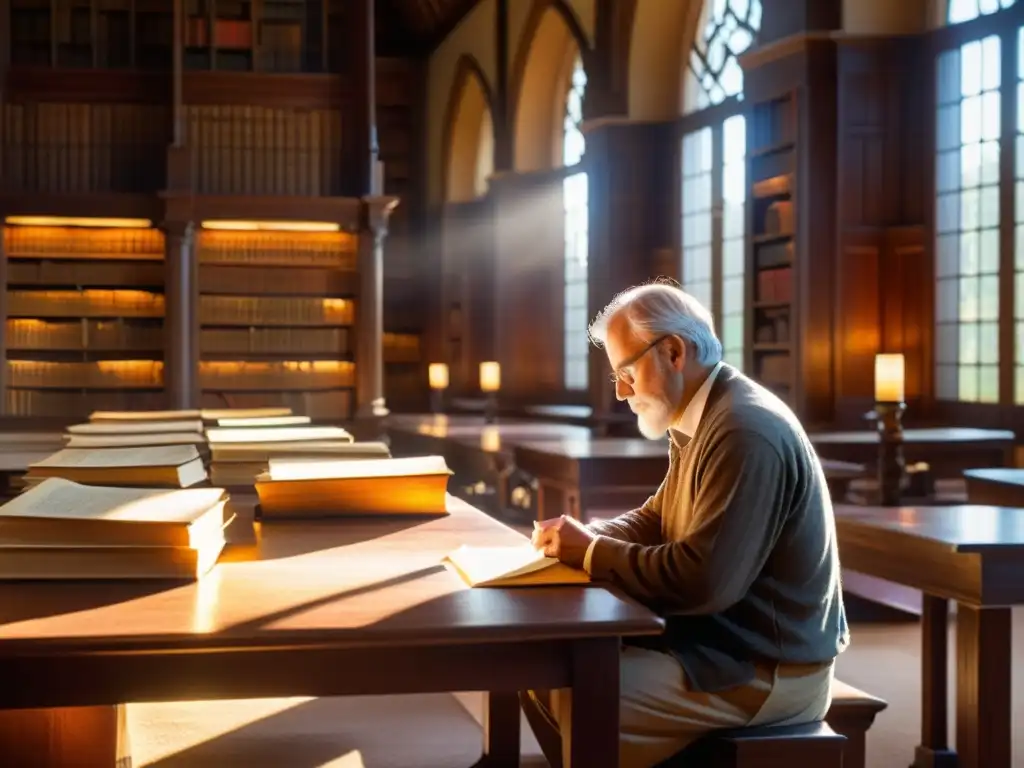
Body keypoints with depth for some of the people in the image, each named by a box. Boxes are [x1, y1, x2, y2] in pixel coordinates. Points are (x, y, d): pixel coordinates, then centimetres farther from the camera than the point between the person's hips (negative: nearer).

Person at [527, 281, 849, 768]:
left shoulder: (745, 434, -23)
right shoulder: (699, 420, 9)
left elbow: (702, 581, -28)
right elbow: (655, 519, 17)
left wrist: (592, 553, -16)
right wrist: (589, 537, -4)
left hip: (768, 670, -9)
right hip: (721, 640, 10)